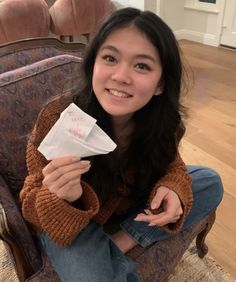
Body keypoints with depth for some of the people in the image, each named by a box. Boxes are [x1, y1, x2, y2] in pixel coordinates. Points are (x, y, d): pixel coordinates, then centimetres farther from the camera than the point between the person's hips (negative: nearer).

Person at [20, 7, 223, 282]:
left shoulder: (164, 119, -20)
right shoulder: (56, 119, -28)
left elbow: (167, 163, -2)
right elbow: (34, 206, -18)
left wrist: (171, 189, -26)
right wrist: (63, 198, -42)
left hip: (131, 203, 5)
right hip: (70, 223, -4)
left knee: (210, 182, -5)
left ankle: (120, 242, -8)